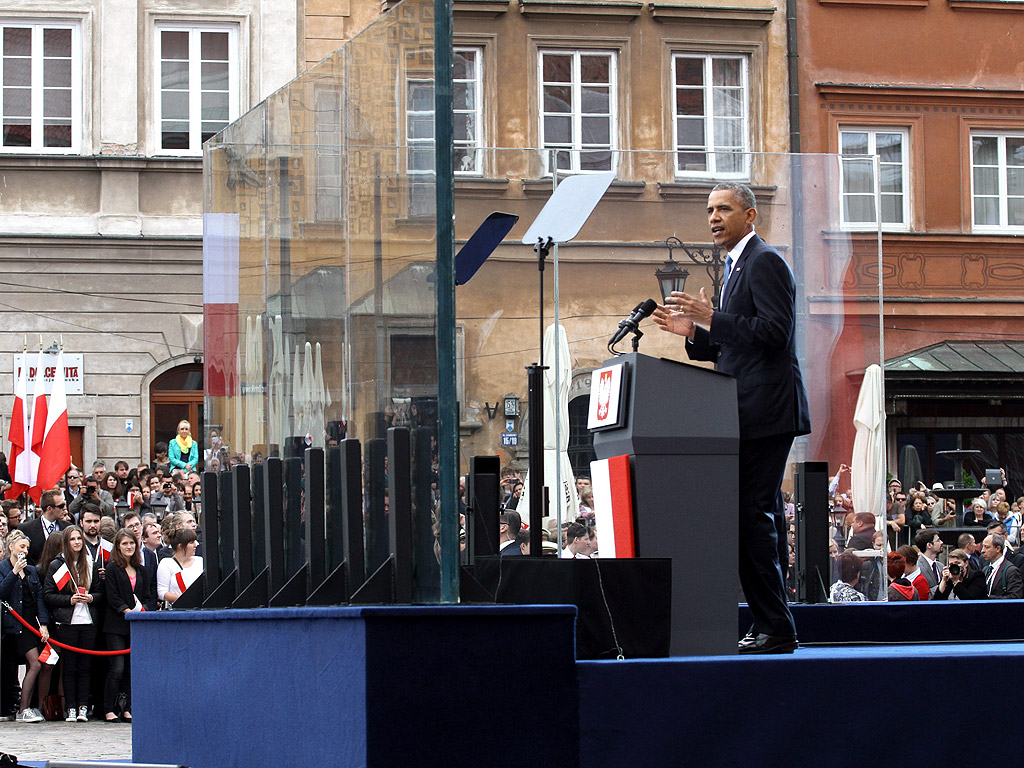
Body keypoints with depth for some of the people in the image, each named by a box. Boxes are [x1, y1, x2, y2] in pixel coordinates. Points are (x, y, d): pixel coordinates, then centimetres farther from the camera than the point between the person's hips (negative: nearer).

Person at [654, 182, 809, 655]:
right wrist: (693, 331, 11)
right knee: (760, 520, 10)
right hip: (749, 417, 11)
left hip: (765, 411, -11)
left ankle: (773, 628, -12)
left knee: (752, 518, -13)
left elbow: (775, 332, -19)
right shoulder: (739, 266, 24)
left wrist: (712, 319, -20)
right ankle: (773, 628, 12)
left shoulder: (764, 262, -8)